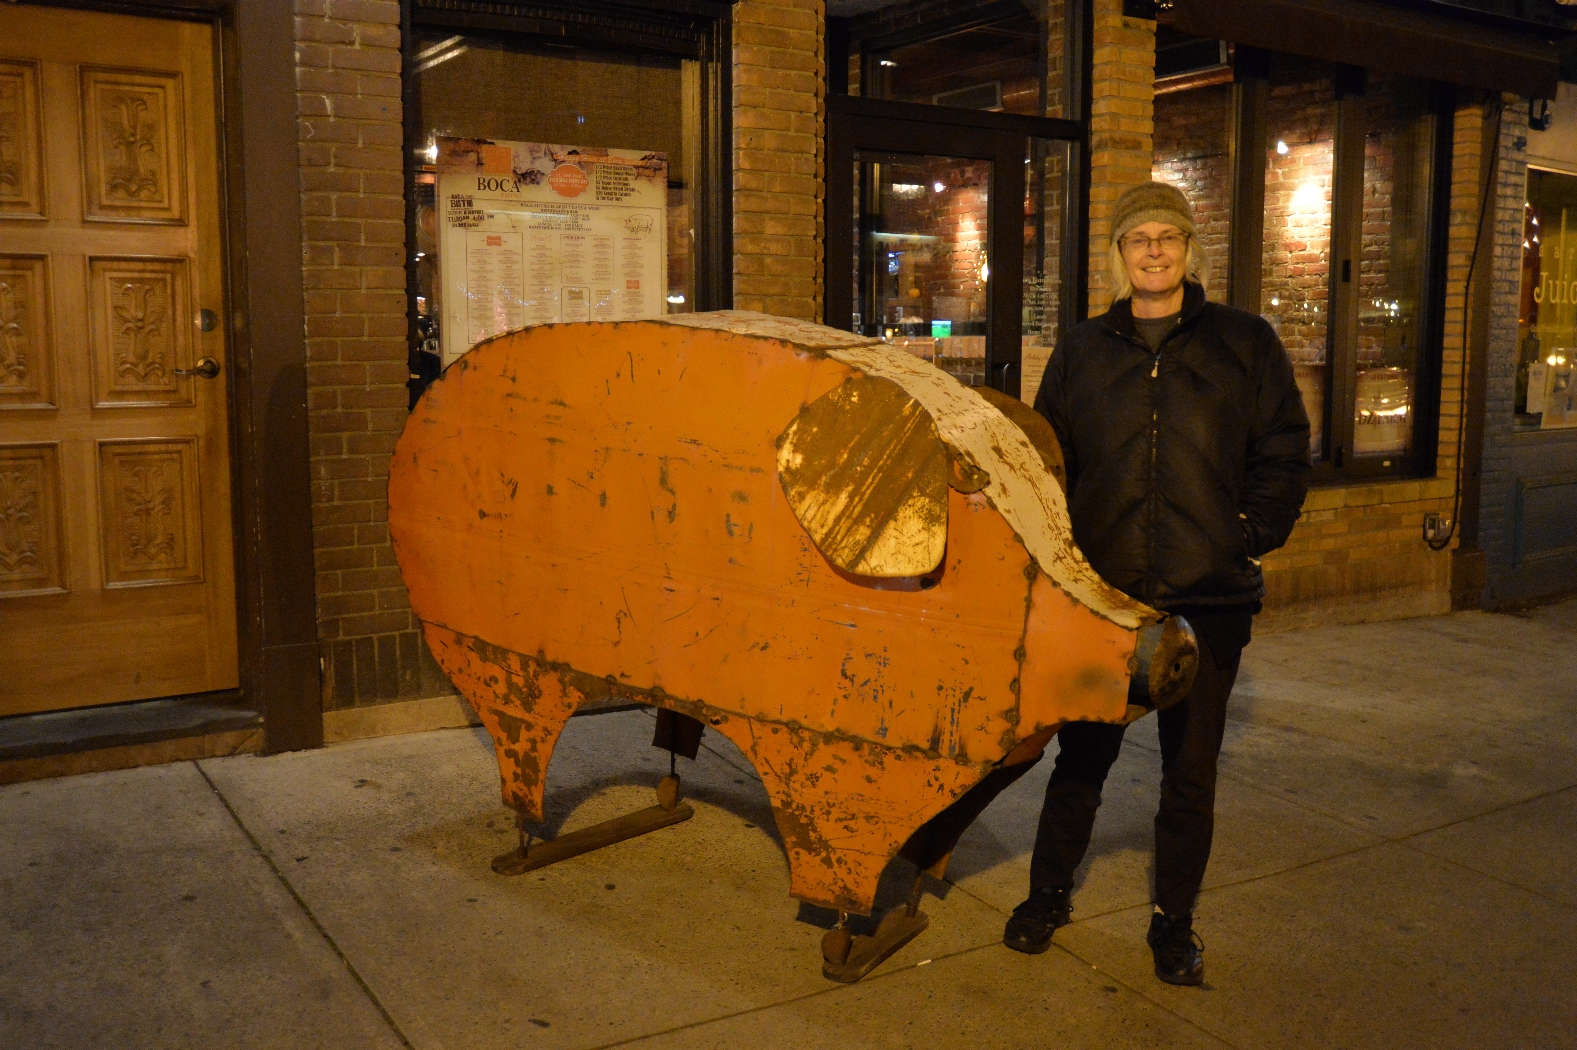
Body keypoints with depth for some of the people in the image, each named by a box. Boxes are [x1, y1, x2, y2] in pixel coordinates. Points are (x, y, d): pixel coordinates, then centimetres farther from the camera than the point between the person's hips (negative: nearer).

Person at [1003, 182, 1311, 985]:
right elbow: (1048, 460, 12)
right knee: (1082, 754, 11)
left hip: (1208, 596, -1)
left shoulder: (1245, 343, 4)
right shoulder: (1082, 351, 9)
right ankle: (1048, 894, 30)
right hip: (1102, 594, 1)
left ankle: (1174, 921, 26)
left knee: (1190, 771, 9)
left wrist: (1251, 536, -5)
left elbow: (1284, 452, 5)